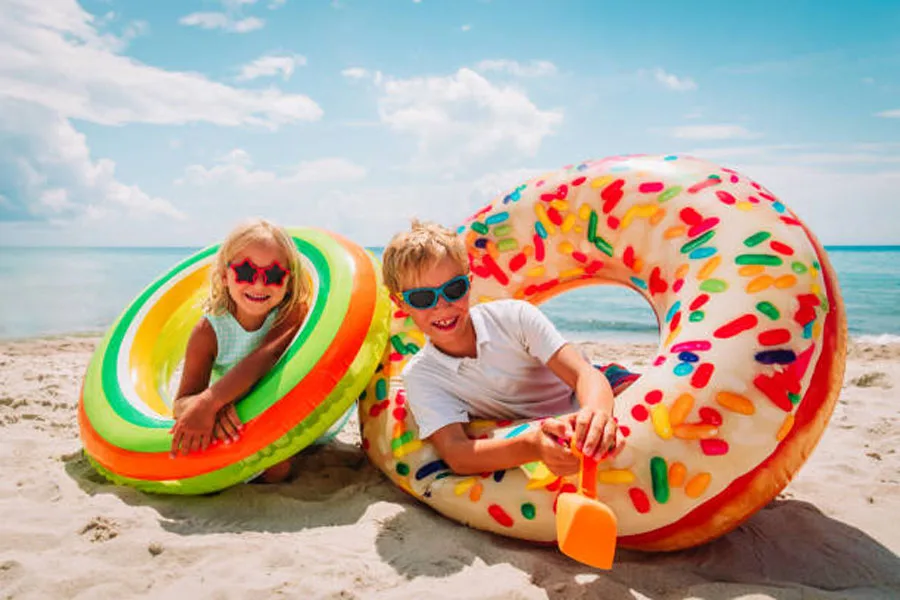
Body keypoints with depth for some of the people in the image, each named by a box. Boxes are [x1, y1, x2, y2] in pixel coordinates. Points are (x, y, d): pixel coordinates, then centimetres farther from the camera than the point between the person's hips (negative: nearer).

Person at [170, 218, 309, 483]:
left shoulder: (293, 313, -20)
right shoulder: (209, 331, -18)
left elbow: (264, 359, -35)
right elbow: (181, 403, -20)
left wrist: (208, 402, -45)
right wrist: (209, 406, -44)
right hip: (233, 422, 2)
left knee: (277, 470, -25)